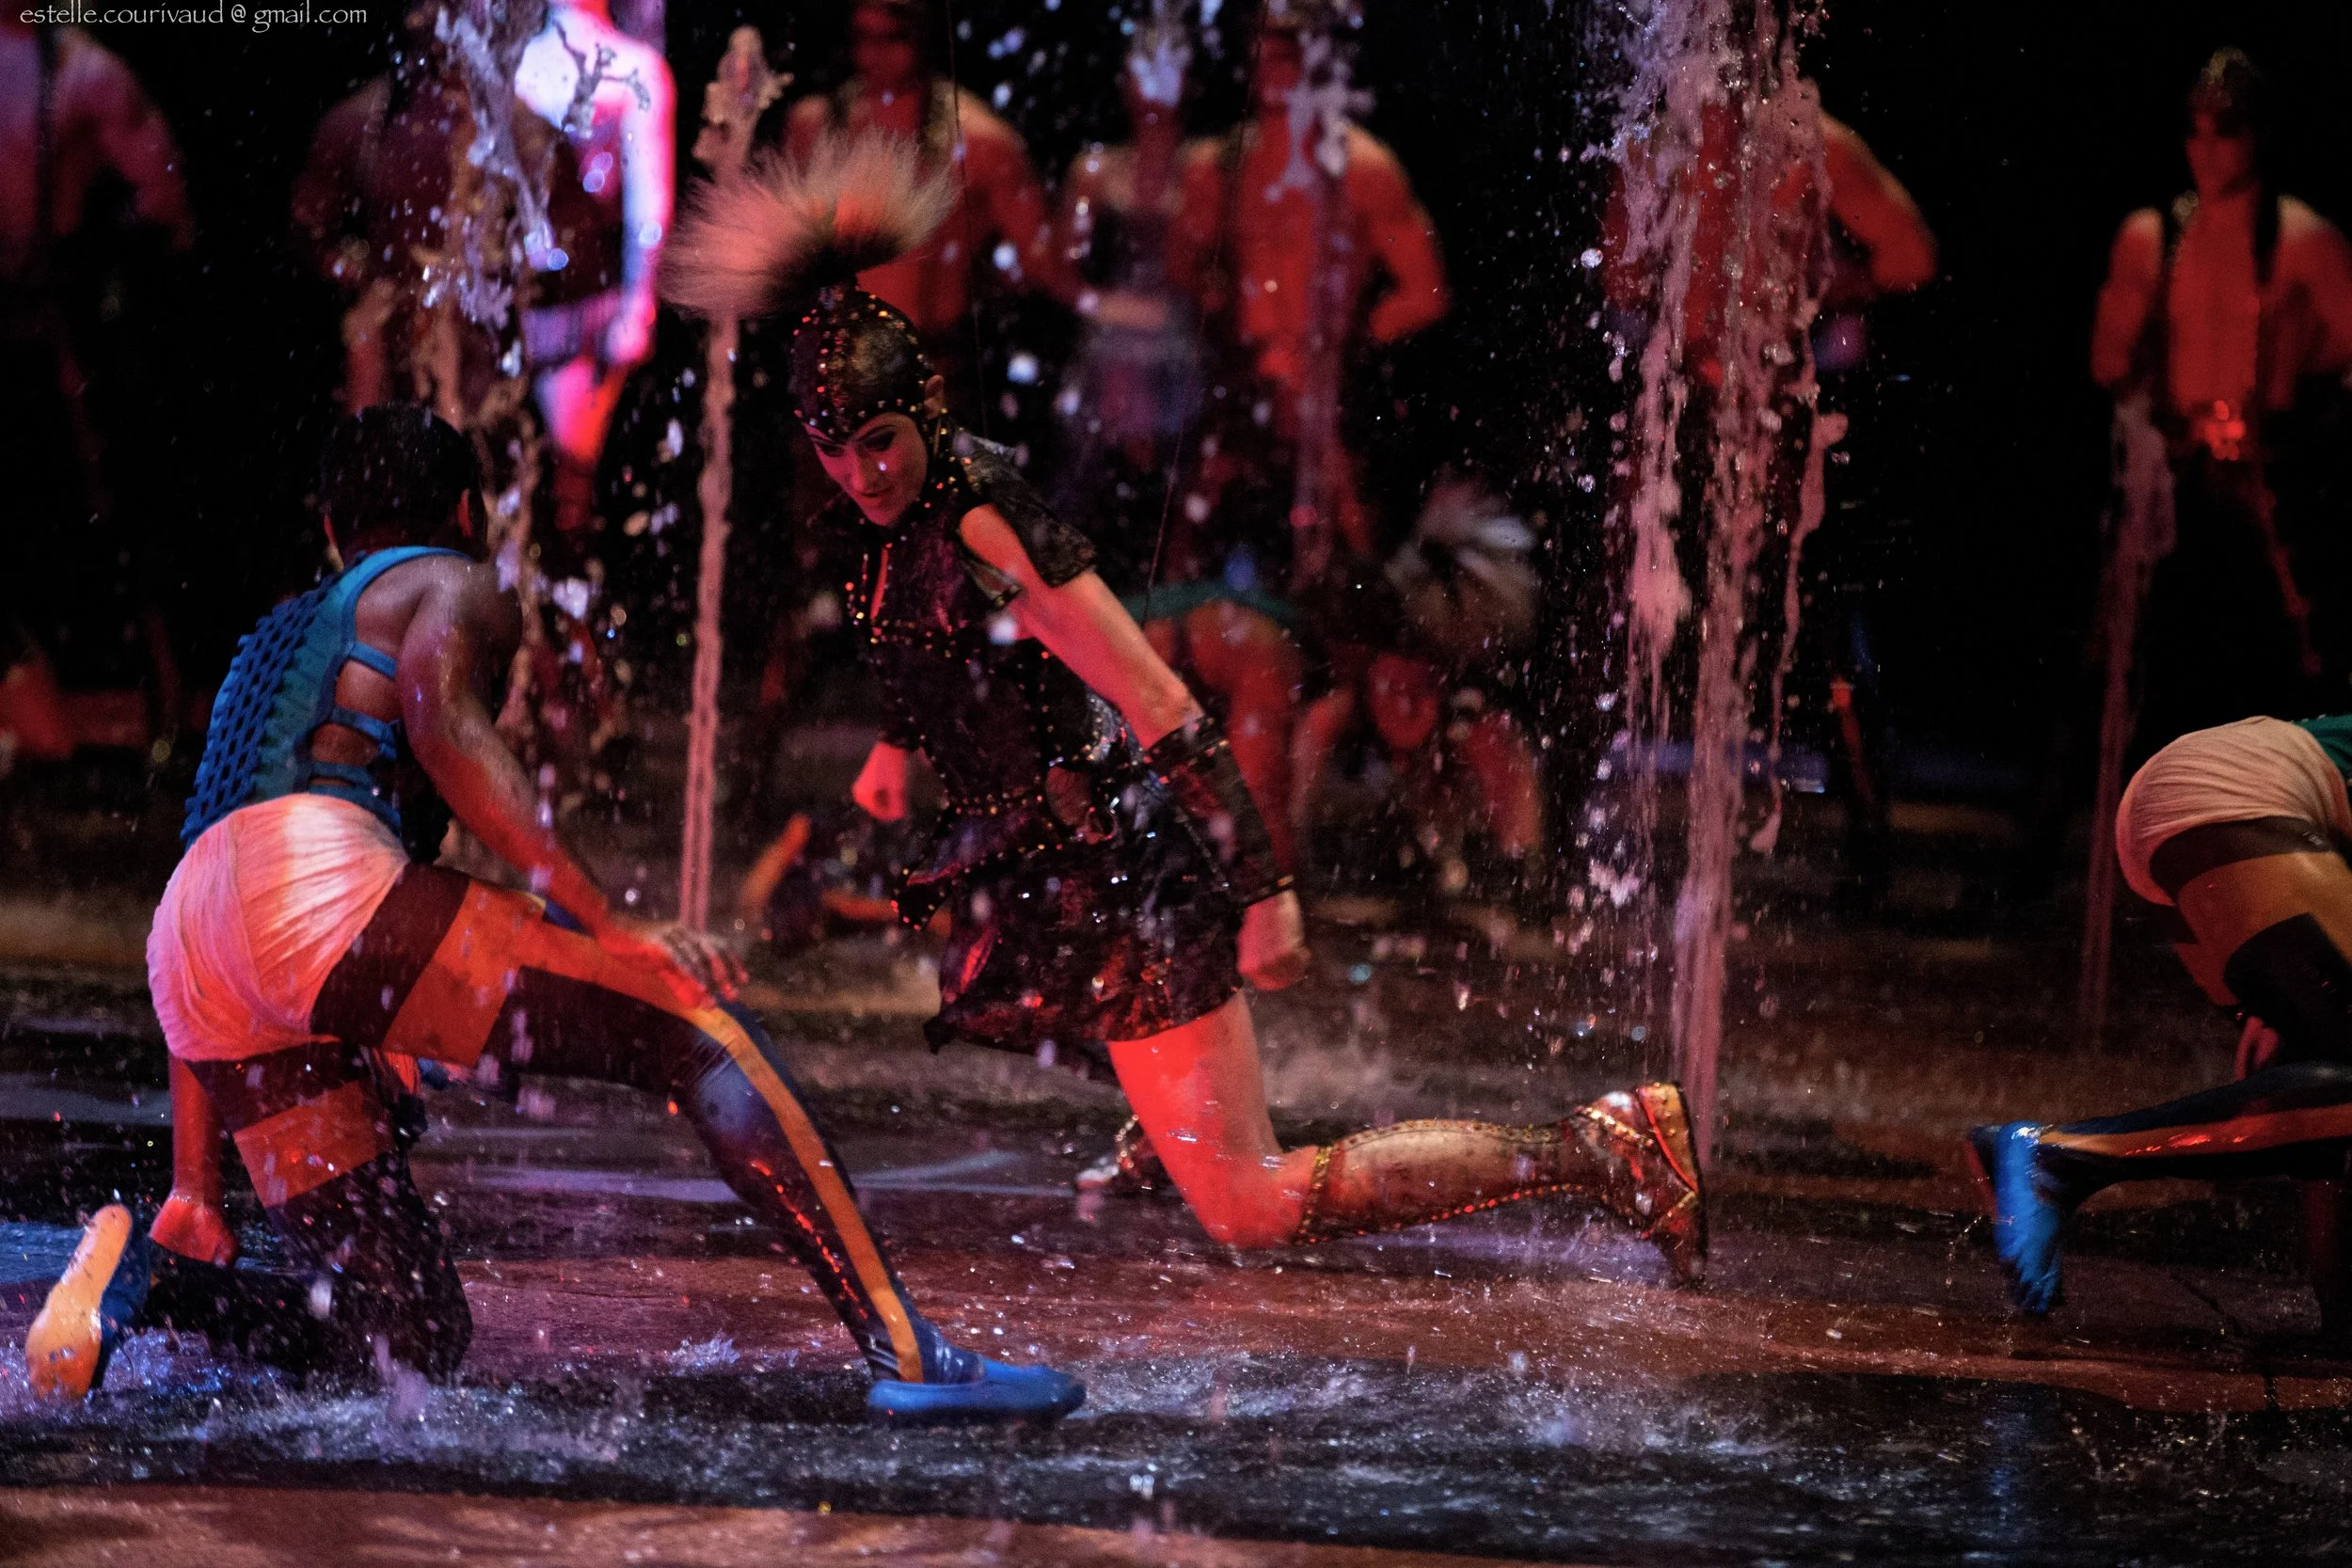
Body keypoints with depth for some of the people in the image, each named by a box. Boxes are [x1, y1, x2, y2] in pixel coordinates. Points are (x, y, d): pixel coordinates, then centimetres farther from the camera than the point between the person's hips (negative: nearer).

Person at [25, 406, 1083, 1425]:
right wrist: (610, 929, -14)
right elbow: (442, 721, -9)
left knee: (413, 1342, 8)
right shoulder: (455, 587, 17)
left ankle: (152, 1274, -11)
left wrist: (191, 1194, 32)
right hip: (322, 887, -7)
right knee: (700, 1033, -7)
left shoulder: (277, 641, 39)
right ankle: (907, 1356, -20)